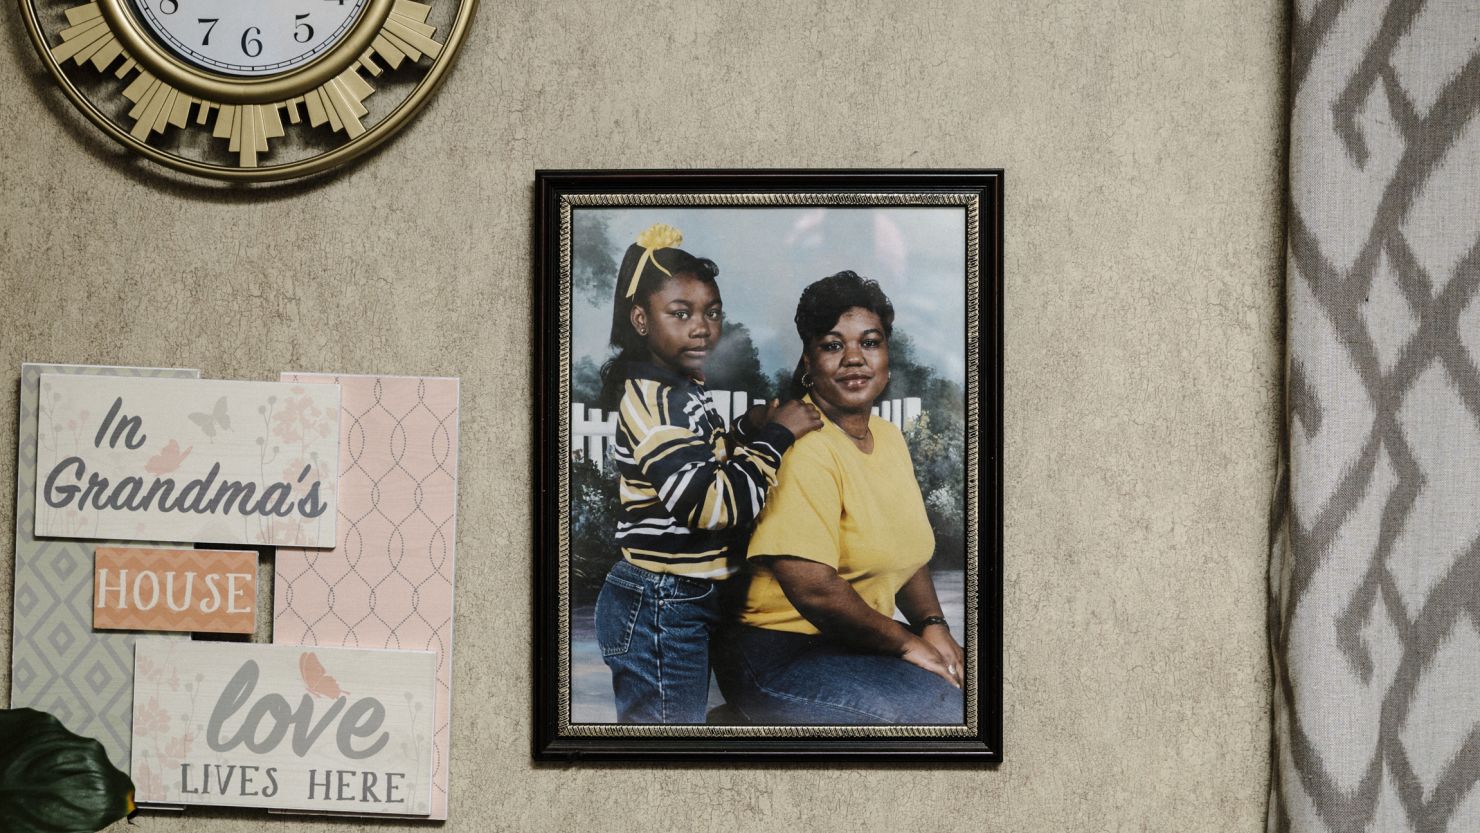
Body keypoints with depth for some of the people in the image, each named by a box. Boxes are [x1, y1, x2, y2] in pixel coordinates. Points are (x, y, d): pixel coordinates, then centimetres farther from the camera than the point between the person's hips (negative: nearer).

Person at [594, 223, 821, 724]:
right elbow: (714, 505, -26)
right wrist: (777, 435, -18)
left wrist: (748, 429, 7)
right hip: (661, 612, -10)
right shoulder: (652, 400, -19)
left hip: (679, 607, 10)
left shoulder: (681, 390, 12)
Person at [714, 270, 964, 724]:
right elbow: (813, 588, -25)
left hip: (856, 643, 9)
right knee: (944, 705, -24)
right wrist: (905, 643, -14)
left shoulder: (889, 437, 11)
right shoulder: (804, 451, -19)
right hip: (778, 657, -9)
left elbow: (909, 552, 18)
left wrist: (933, 626, -1)